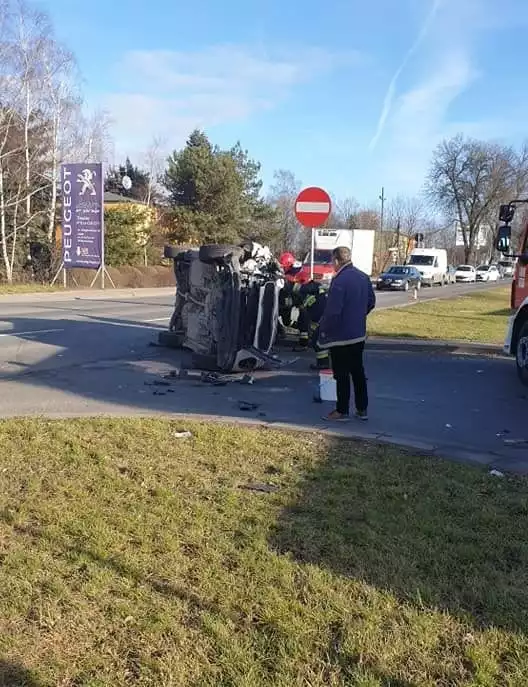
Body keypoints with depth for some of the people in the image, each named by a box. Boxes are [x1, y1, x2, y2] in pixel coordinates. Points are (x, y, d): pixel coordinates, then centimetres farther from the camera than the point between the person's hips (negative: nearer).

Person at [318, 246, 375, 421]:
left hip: (340, 336, -8)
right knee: (358, 372, 15)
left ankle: (342, 411, 12)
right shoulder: (364, 277, 4)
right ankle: (362, 409, 22)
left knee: (342, 375, 3)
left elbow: (333, 310, -24)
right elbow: (371, 302, 14)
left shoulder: (339, 280, -21)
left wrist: (324, 329, -10)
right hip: (359, 334, 8)